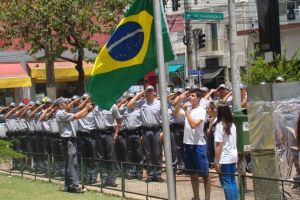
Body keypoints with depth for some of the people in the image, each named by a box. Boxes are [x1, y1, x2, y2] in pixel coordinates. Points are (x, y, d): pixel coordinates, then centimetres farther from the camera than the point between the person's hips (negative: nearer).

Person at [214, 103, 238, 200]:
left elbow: (219, 145, -17)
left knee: (226, 182, -4)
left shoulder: (220, 126, -14)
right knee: (232, 181, 12)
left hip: (224, 158, -8)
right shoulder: (232, 125, 8)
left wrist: (216, 161, -14)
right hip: (233, 156, 8)